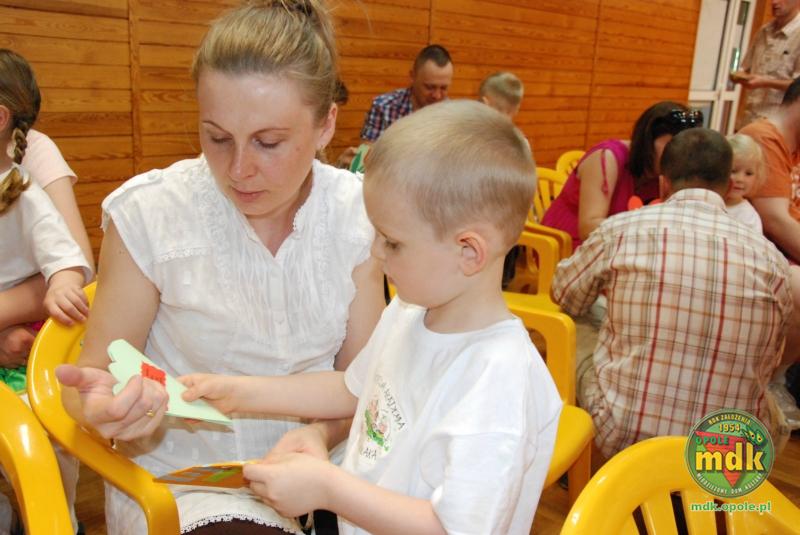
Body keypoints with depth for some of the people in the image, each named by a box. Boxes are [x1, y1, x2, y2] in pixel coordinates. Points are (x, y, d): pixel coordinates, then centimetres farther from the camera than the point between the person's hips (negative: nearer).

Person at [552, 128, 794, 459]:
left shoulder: (622, 229, -9)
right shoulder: (771, 259, -3)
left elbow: (563, 296, 10)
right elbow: (768, 364, 12)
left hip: (622, 437, -2)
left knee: (581, 362, 25)